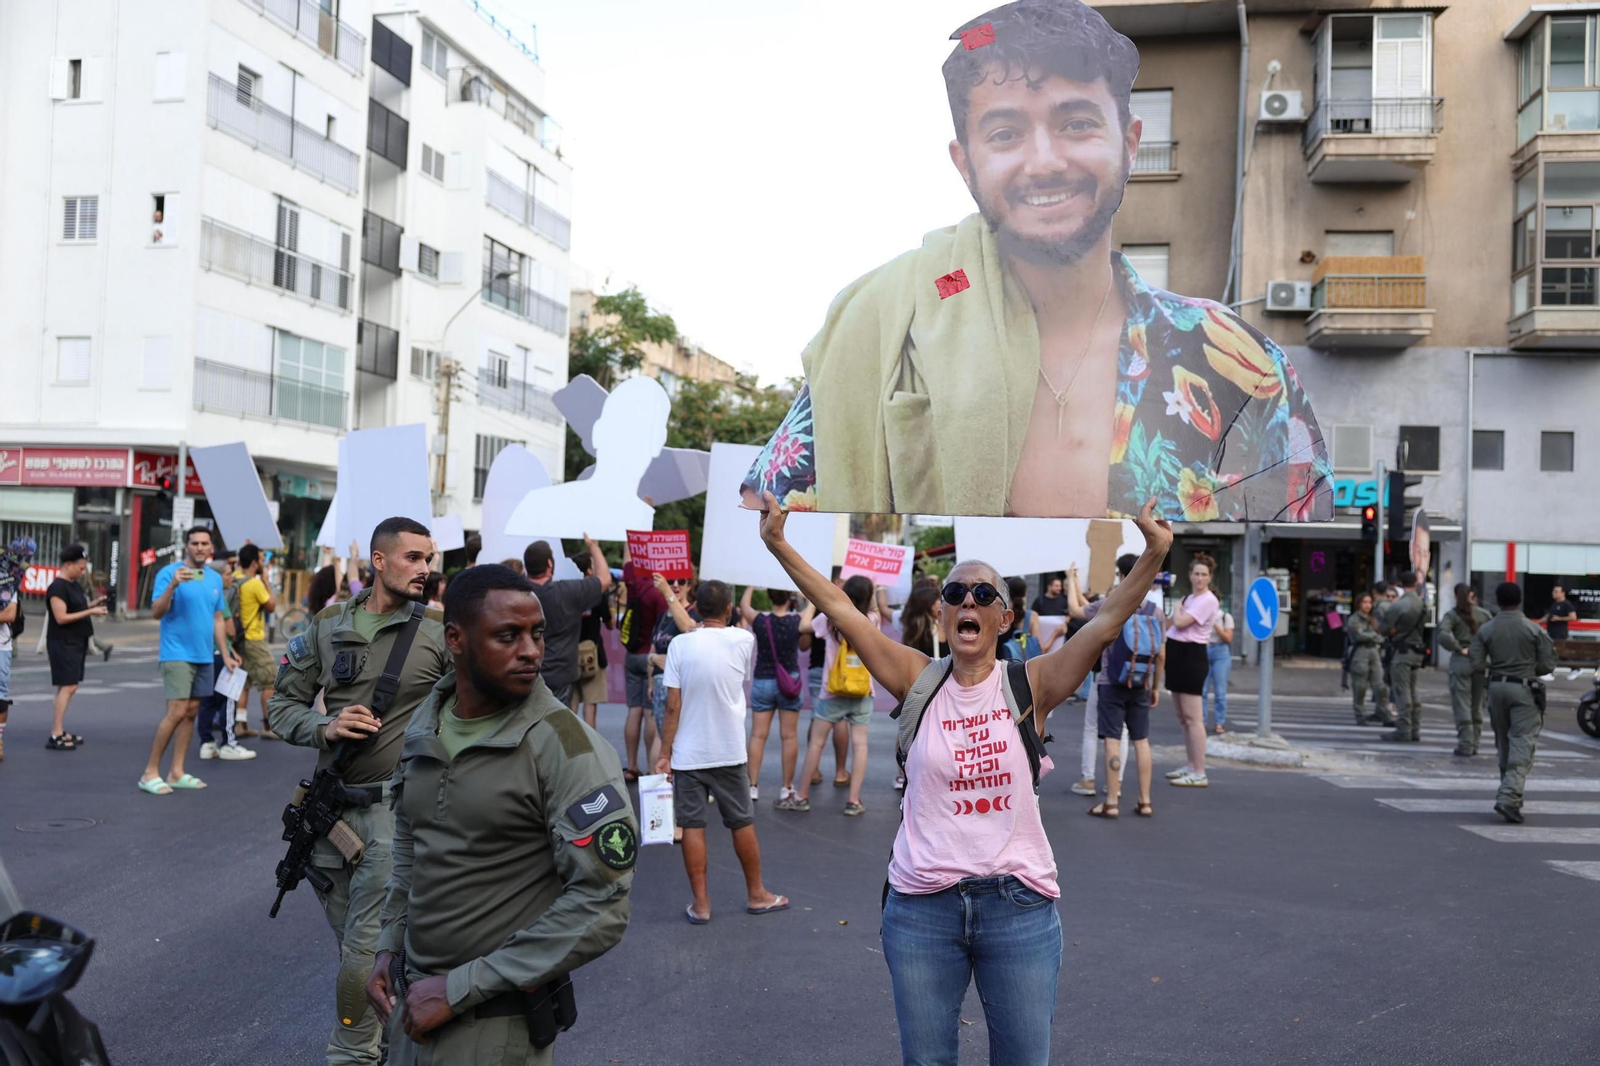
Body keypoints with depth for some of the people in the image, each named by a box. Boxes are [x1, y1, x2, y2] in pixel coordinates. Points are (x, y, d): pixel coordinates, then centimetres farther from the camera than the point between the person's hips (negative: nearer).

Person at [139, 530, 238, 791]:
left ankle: (177, 773, 15)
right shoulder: (169, 572, -7)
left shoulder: (215, 578, 11)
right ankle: (150, 773, -3)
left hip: (204, 656, 7)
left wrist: (226, 655, 14)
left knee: (191, 712, 8)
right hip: (177, 654, -7)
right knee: (177, 711, -13)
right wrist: (173, 586, -30)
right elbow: (156, 612, -15)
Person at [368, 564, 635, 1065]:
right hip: (414, 1004, 6)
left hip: (496, 1023, -6)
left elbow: (602, 907, -22)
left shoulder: (565, 746, -18)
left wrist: (461, 988, -19)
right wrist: (389, 946, 7)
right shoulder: (424, 724, 2)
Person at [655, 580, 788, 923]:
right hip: (729, 752, 1)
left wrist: (664, 753, -3)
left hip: (688, 753, -1)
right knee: (742, 823, 13)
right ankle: (756, 894, 26)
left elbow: (673, 707, -10)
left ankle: (700, 903, 10)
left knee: (692, 826, 6)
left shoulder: (680, 643, -9)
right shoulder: (744, 640, -6)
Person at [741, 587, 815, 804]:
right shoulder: (797, 621, -11)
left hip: (762, 682, 1)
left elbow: (743, 604, 10)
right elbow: (812, 605, 10)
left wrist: (751, 585, 24)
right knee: (789, 736, 5)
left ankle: (753, 786, 6)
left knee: (758, 735, 6)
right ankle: (786, 788, 9)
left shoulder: (759, 620, -11)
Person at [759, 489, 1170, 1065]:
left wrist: (1154, 554, -27)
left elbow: (1106, 622, -14)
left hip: (1019, 905, -1)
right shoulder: (918, 681, 0)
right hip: (921, 905, 1)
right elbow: (842, 611, -7)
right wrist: (779, 545, -14)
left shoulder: (1030, 686, -2)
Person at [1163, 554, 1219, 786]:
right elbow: (1171, 624, 17)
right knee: (1183, 717, 13)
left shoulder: (1207, 600, -12)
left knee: (1193, 718, -10)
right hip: (1177, 654, 10)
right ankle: (1191, 766, 20)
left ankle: (1199, 774, -9)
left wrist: (1177, 608, -2)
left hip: (1191, 656, -10)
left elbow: (1180, 622, -20)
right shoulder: (1189, 598, 16)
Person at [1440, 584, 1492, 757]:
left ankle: (1465, 744, -2)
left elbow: (1444, 636, -19)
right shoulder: (1485, 614, 6)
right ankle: (1474, 743, 18)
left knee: (1462, 705, 1)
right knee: (1477, 706, 14)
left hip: (1461, 662, -3)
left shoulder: (1452, 615, -4)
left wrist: (1459, 649, -8)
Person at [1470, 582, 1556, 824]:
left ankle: (1510, 794, 27)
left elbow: (1477, 664, -4)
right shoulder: (1534, 630, -6)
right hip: (1525, 689, -3)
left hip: (1497, 687, 3)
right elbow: (1547, 665, -5)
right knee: (1522, 746, -5)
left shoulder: (1485, 630, -1)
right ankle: (1509, 798, -19)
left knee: (1504, 744, 17)